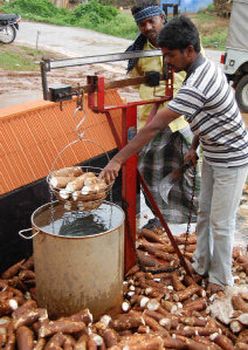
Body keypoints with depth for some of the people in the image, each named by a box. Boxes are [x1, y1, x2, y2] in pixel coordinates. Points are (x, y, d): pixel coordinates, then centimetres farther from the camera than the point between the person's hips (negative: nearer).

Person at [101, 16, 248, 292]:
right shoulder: (205, 67, -1)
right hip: (212, 156, 10)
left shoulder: (196, 84, -32)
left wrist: (118, 160, -32)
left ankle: (221, 278, 23)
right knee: (204, 212, 18)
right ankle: (201, 264, 35)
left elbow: (155, 126, -34)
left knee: (221, 223, 4)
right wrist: (194, 146, 12)